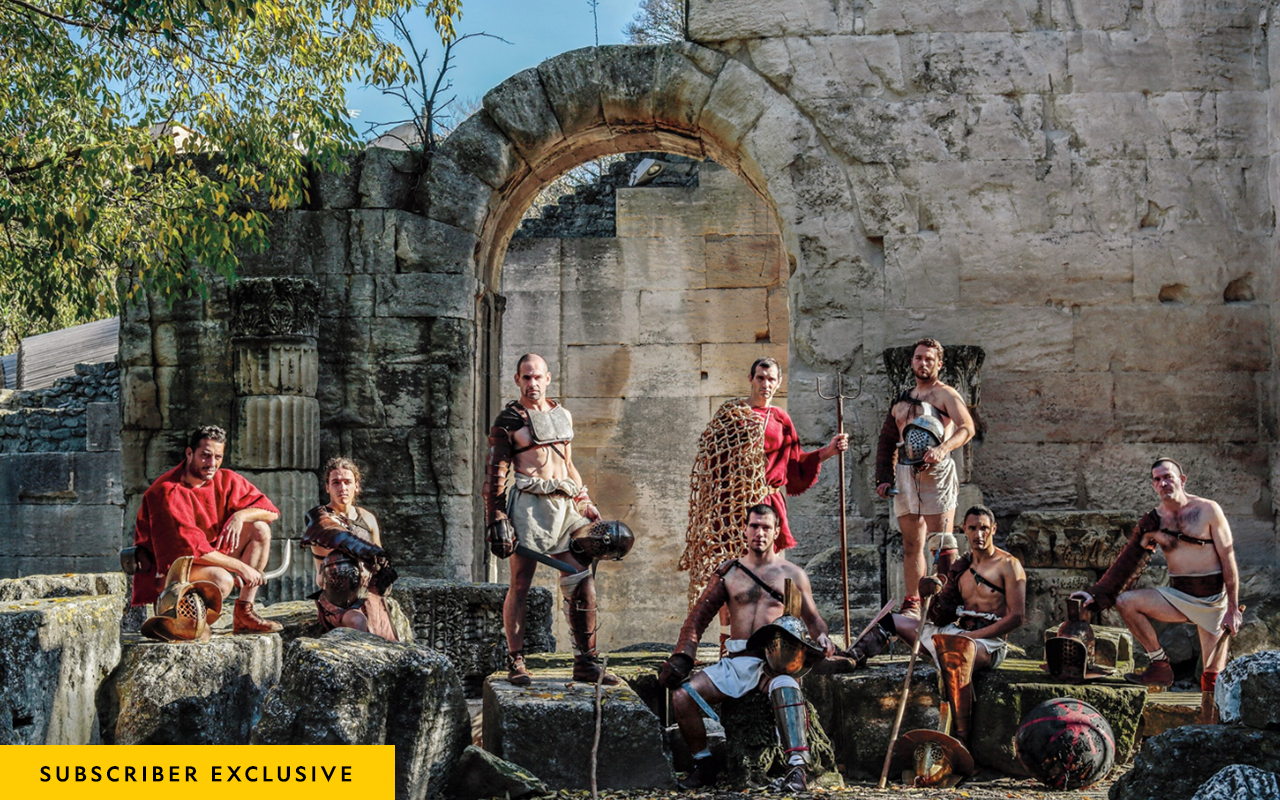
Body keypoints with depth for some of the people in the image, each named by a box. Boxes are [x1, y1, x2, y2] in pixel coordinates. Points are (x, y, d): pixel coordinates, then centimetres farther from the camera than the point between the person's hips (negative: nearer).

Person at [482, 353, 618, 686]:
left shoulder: (563, 415, 18)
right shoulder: (509, 421, 0)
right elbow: (496, 474, -3)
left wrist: (586, 504, 20)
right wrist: (496, 521, -10)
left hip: (564, 505, 6)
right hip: (528, 504, -6)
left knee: (582, 580, -1)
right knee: (521, 584, -1)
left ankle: (586, 662, 3)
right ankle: (515, 662, 7)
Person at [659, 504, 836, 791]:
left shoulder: (792, 574, 12)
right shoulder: (728, 572, 15)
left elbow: (813, 619, 15)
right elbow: (699, 616, 13)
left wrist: (822, 639, -9)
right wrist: (682, 657, 0)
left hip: (776, 661, -3)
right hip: (737, 661, 3)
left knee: (785, 687, -39)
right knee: (682, 696, -17)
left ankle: (797, 767, -44)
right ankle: (703, 765, 0)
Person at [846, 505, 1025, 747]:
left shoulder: (1008, 565, -2)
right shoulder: (961, 567, 16)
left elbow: (1016, 617, -12)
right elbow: (942, 619, 12)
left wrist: (972, 635, -18)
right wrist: (935, 595, -11)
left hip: (989, 642, -7)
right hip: (956, 634, 7)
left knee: (957, 649, -43)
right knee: (891, 621, 9)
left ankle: (962, 738, -46)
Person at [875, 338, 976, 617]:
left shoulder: (945, 395, 3)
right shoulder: (901, 401, 22)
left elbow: (967, 428, -12)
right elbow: (887, 441, 24)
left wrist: (943, 449, -29)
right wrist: (883, 478, 12)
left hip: (936, 472, -6)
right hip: (905, 474, 6)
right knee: (911, 544, 7)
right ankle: (912, 603, 9)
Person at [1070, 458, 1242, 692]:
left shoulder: (1207, 510, -6)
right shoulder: (1153, 522, 3)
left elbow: (1228, 559, -6)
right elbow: (1126, 563, 4)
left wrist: (1233, 609, -9)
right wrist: (1096, 595, -6)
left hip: (1214, 598, -3)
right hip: (1177, 595, 3)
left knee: (1213, 676, -8)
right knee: (1125, 601, -17)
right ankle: (1160, 666, -9)